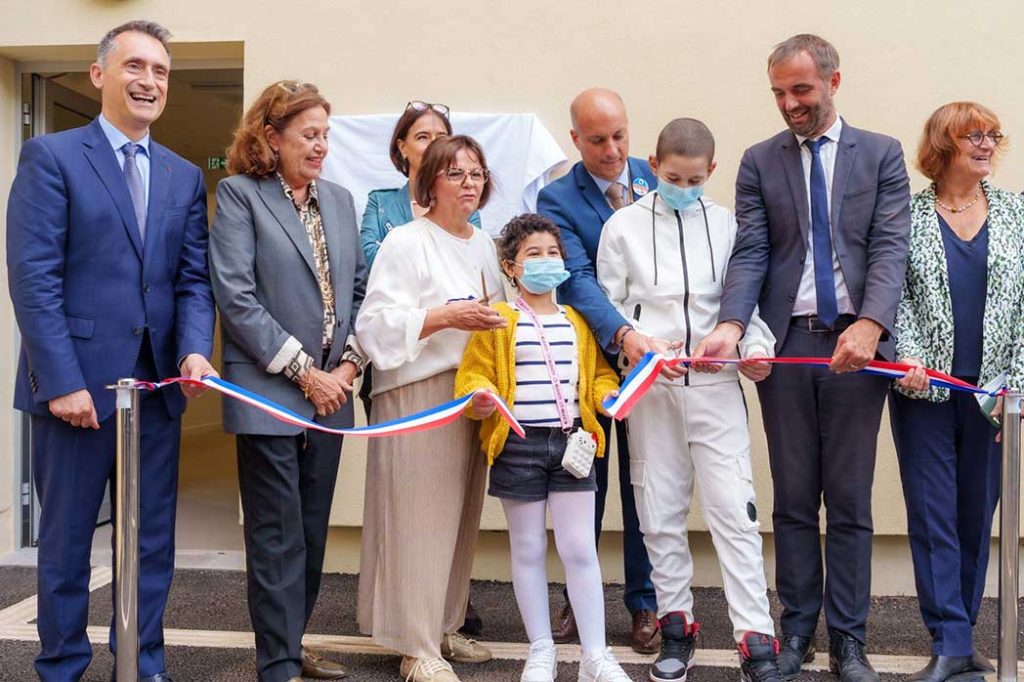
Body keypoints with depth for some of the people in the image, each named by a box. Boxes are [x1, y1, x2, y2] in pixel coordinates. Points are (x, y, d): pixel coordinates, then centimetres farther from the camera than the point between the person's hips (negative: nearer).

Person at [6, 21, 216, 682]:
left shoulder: (185, 176, 12)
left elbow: (194, 279, 7)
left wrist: (195, 350, -11)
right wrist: (62, 380, -15)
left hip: (158, 384, 5)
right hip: (79, 380, -4)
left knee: (153, 541, 12)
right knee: (66, 541, 9)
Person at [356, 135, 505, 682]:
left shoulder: (485, 246, 15)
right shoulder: (405, 243, -7)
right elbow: (377, 324, -15)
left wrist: (497, 324, 6)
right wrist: (448, 316, -23)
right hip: (418, 396, -7)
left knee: (460, 514, 11)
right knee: (420, 518, -4)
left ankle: (444, 626, 26)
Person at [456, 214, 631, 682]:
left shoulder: (577, 321, 11)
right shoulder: (497, 322, -1)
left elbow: (597, 372, 18)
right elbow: (473, 375, -3)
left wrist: (610, 394, -2)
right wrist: (480, 398, -24)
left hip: (571, 441, 2)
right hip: (518, 444, -2)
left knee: (580, 548, 2)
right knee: (528, 550, 9)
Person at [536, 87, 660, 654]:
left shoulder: (658, 180, 2)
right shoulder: (557, 200, -8)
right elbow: (577, 279, -21)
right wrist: (622, 334, -37)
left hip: (651, 353, 2)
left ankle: (644, 603, 23)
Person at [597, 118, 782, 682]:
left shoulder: (726, 223, 5)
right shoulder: (624, 225, 4)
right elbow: (610, 305, 5)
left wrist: (755, 347, -9)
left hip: (715, 383, -1)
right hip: (649, 386, 1)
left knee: (734, 508, -4)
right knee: (660, 510, 9)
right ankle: (676, 626, 24)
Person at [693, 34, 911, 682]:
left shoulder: (882, 155, 6)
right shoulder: (759, 162, 9)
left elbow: (890, 247, -4)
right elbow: (750, 253, -1)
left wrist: (870, 323, -21)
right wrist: (731, 325, -18)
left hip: (856, 342, -1)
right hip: (785, 343, 1)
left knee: (850, 502, 6)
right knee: (793, 500, 9)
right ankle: (797, 629, 21)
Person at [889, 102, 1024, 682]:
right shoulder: (909, 213, 3)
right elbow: (895, 293, 0)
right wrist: (910, 357, -14)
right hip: (925, 388, -2)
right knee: (933, 511, -3)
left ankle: (959, 631, 20)